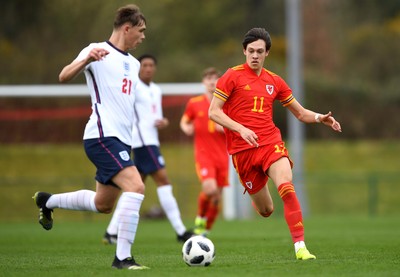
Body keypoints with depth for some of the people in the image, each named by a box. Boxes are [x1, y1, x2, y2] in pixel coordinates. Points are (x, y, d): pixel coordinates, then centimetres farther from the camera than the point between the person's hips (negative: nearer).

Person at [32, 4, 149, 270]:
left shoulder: (133, 63, 18)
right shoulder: (99, 52, -8)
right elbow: (64, 76, -22)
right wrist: (87, 59, -39)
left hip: (122, 139, 9)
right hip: (103, 136, -9)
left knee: (103, 204, 16)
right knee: (136, 187, -23)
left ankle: (47, 201, 39)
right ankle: (123, 257, -21)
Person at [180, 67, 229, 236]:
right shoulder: (194, 103, 3)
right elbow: (184, 122, 17)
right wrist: (186, 128, -6)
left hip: (221, 157, 3)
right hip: (203, 154, -3)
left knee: (217, 198, 1)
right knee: (210, 188, -25)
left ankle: (204, 232, 19)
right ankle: (200, 218, 1)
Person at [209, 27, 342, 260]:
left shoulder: (274, 81, 11)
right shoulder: (232, 77, -1)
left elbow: (301, 113, 17)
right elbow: (214, 112, -5)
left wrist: (320, 118, -4)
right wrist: (241, 129, -19)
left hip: (271, 143, 2)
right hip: (243, 149, -2)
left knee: (287, 188, -27)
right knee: (266, 210, 5)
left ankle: (300, 246, -27)